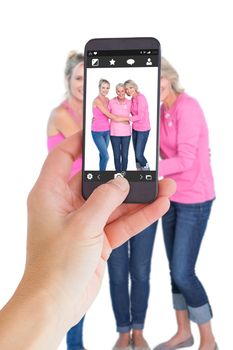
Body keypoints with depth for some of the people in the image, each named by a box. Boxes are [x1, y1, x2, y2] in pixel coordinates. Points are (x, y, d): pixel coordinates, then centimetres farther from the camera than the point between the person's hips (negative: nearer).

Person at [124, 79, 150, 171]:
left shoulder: (140, 98, -18)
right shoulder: (132, 99, 7)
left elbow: (140, 116, -22)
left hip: (143, 130, -8)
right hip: (135, 129, 8)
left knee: (139, 155, -7)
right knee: (136, 154, 10)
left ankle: (146, 168, 20)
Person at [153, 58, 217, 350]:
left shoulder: (187, 107, -17)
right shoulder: (162, 111, 8)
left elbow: (186, 160, -23)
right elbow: (166, 154, 9)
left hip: (194, 200, -8)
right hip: (172, 197, 8)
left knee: (183, 273, -4)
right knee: (175, 270, 13)